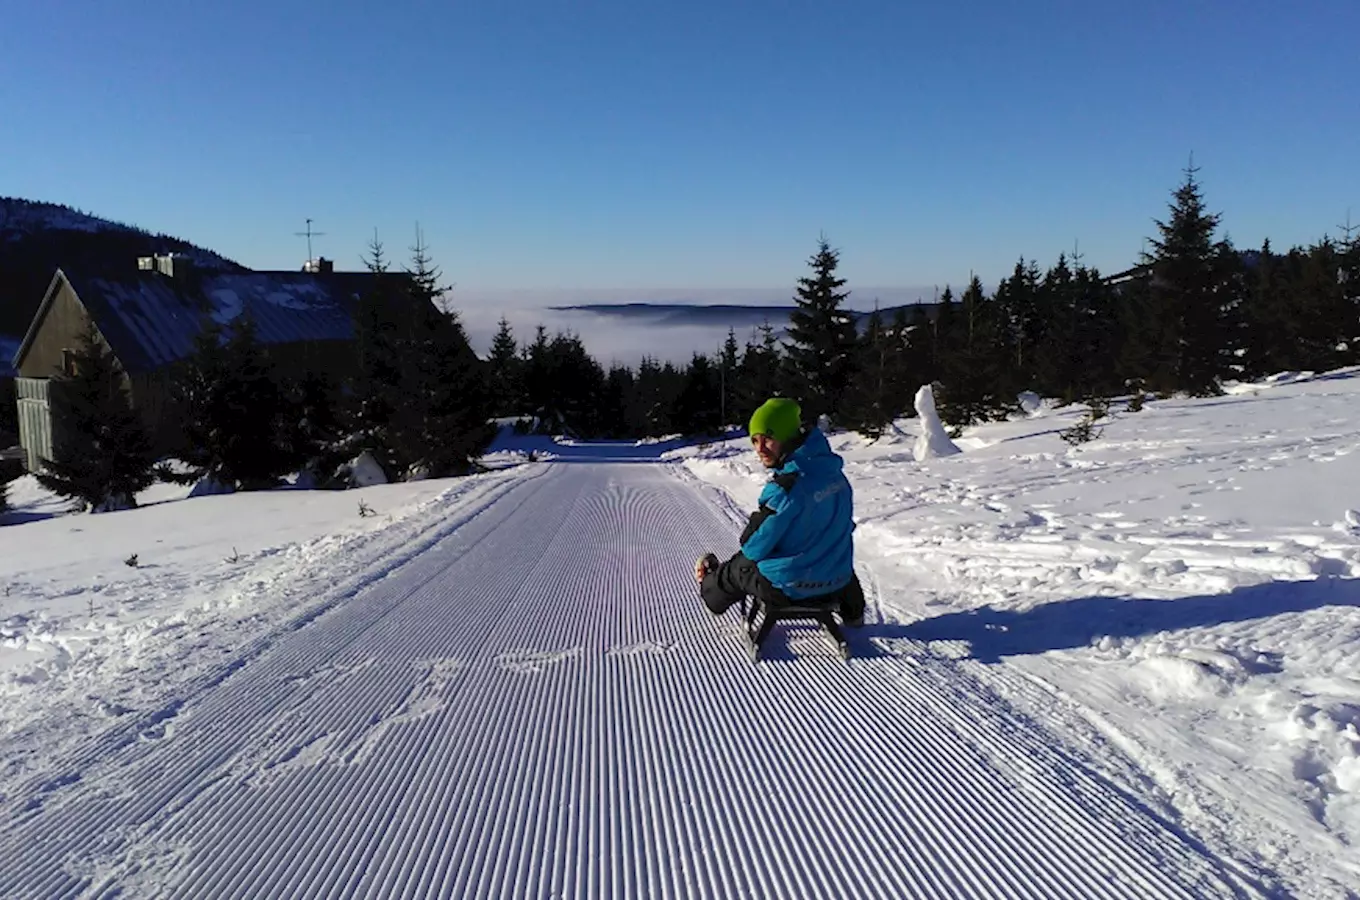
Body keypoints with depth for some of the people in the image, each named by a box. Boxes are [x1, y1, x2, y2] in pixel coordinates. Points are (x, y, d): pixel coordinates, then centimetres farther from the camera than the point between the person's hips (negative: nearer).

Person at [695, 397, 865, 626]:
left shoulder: (785, 487, -29)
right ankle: (853, 612, 63)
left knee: (735, 569, 22)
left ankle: (710, 592, 53)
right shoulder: (834, 472, -7)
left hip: (789, 589, -6)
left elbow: (754, 547, -18)